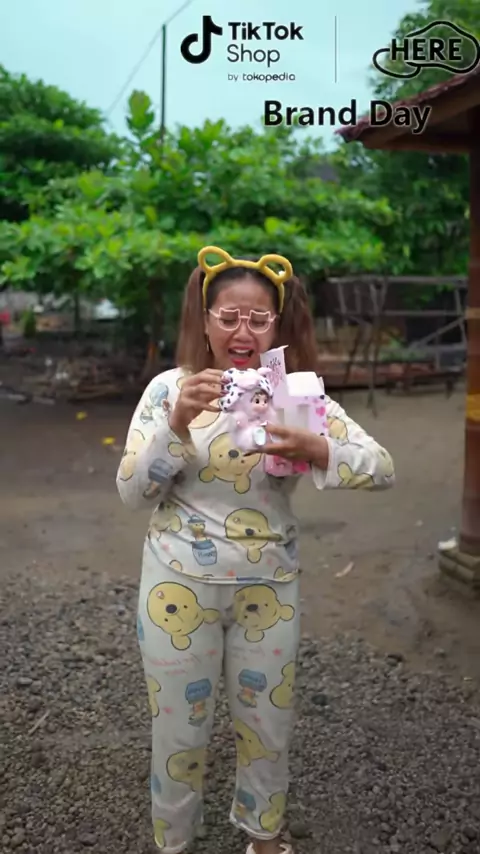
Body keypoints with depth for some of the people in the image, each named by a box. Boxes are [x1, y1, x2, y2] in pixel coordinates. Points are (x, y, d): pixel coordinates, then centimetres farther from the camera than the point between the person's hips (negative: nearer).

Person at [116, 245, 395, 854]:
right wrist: (176, 424, -29)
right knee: (179, 729, 14)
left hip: (269, 585, 2)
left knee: (268, 726, 19)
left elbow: (383, 469, -14)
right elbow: (131, 493, -13)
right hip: (181, 583, -1)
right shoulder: (170, 388, -11)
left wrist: (316, 450, -33)